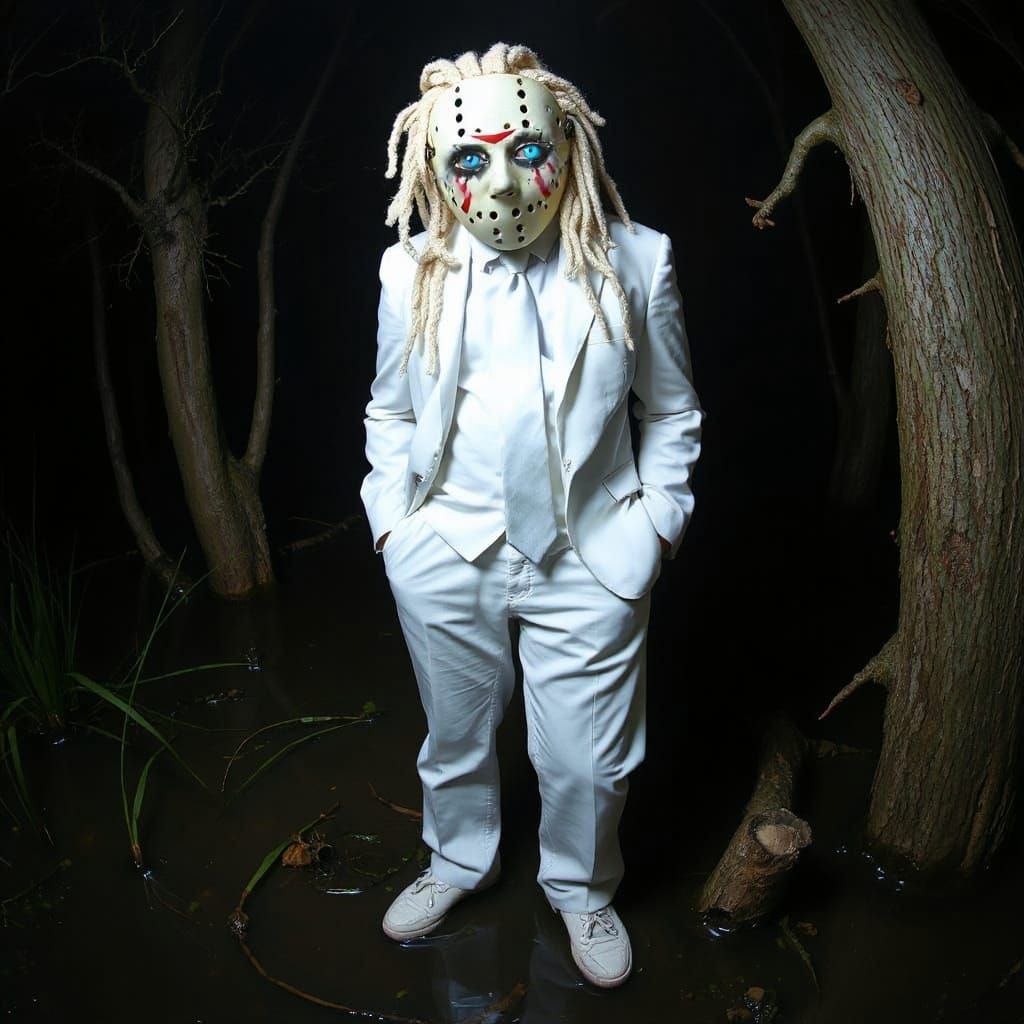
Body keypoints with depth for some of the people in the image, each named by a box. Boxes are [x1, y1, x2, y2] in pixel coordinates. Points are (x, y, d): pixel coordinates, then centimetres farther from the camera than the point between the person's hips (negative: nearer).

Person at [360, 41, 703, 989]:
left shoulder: (635, 263, -3)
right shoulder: (414, 273, 0)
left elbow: (672, 412, 6)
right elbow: (389, 411, 11)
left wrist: (658, 520, -1)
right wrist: (392, 517, 4)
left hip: (589, 563, -1)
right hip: (445, 558, 2)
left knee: (585, 757, 11)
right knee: (456, 733, 21)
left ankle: (582, 888, 42)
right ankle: (458, 860, 51)